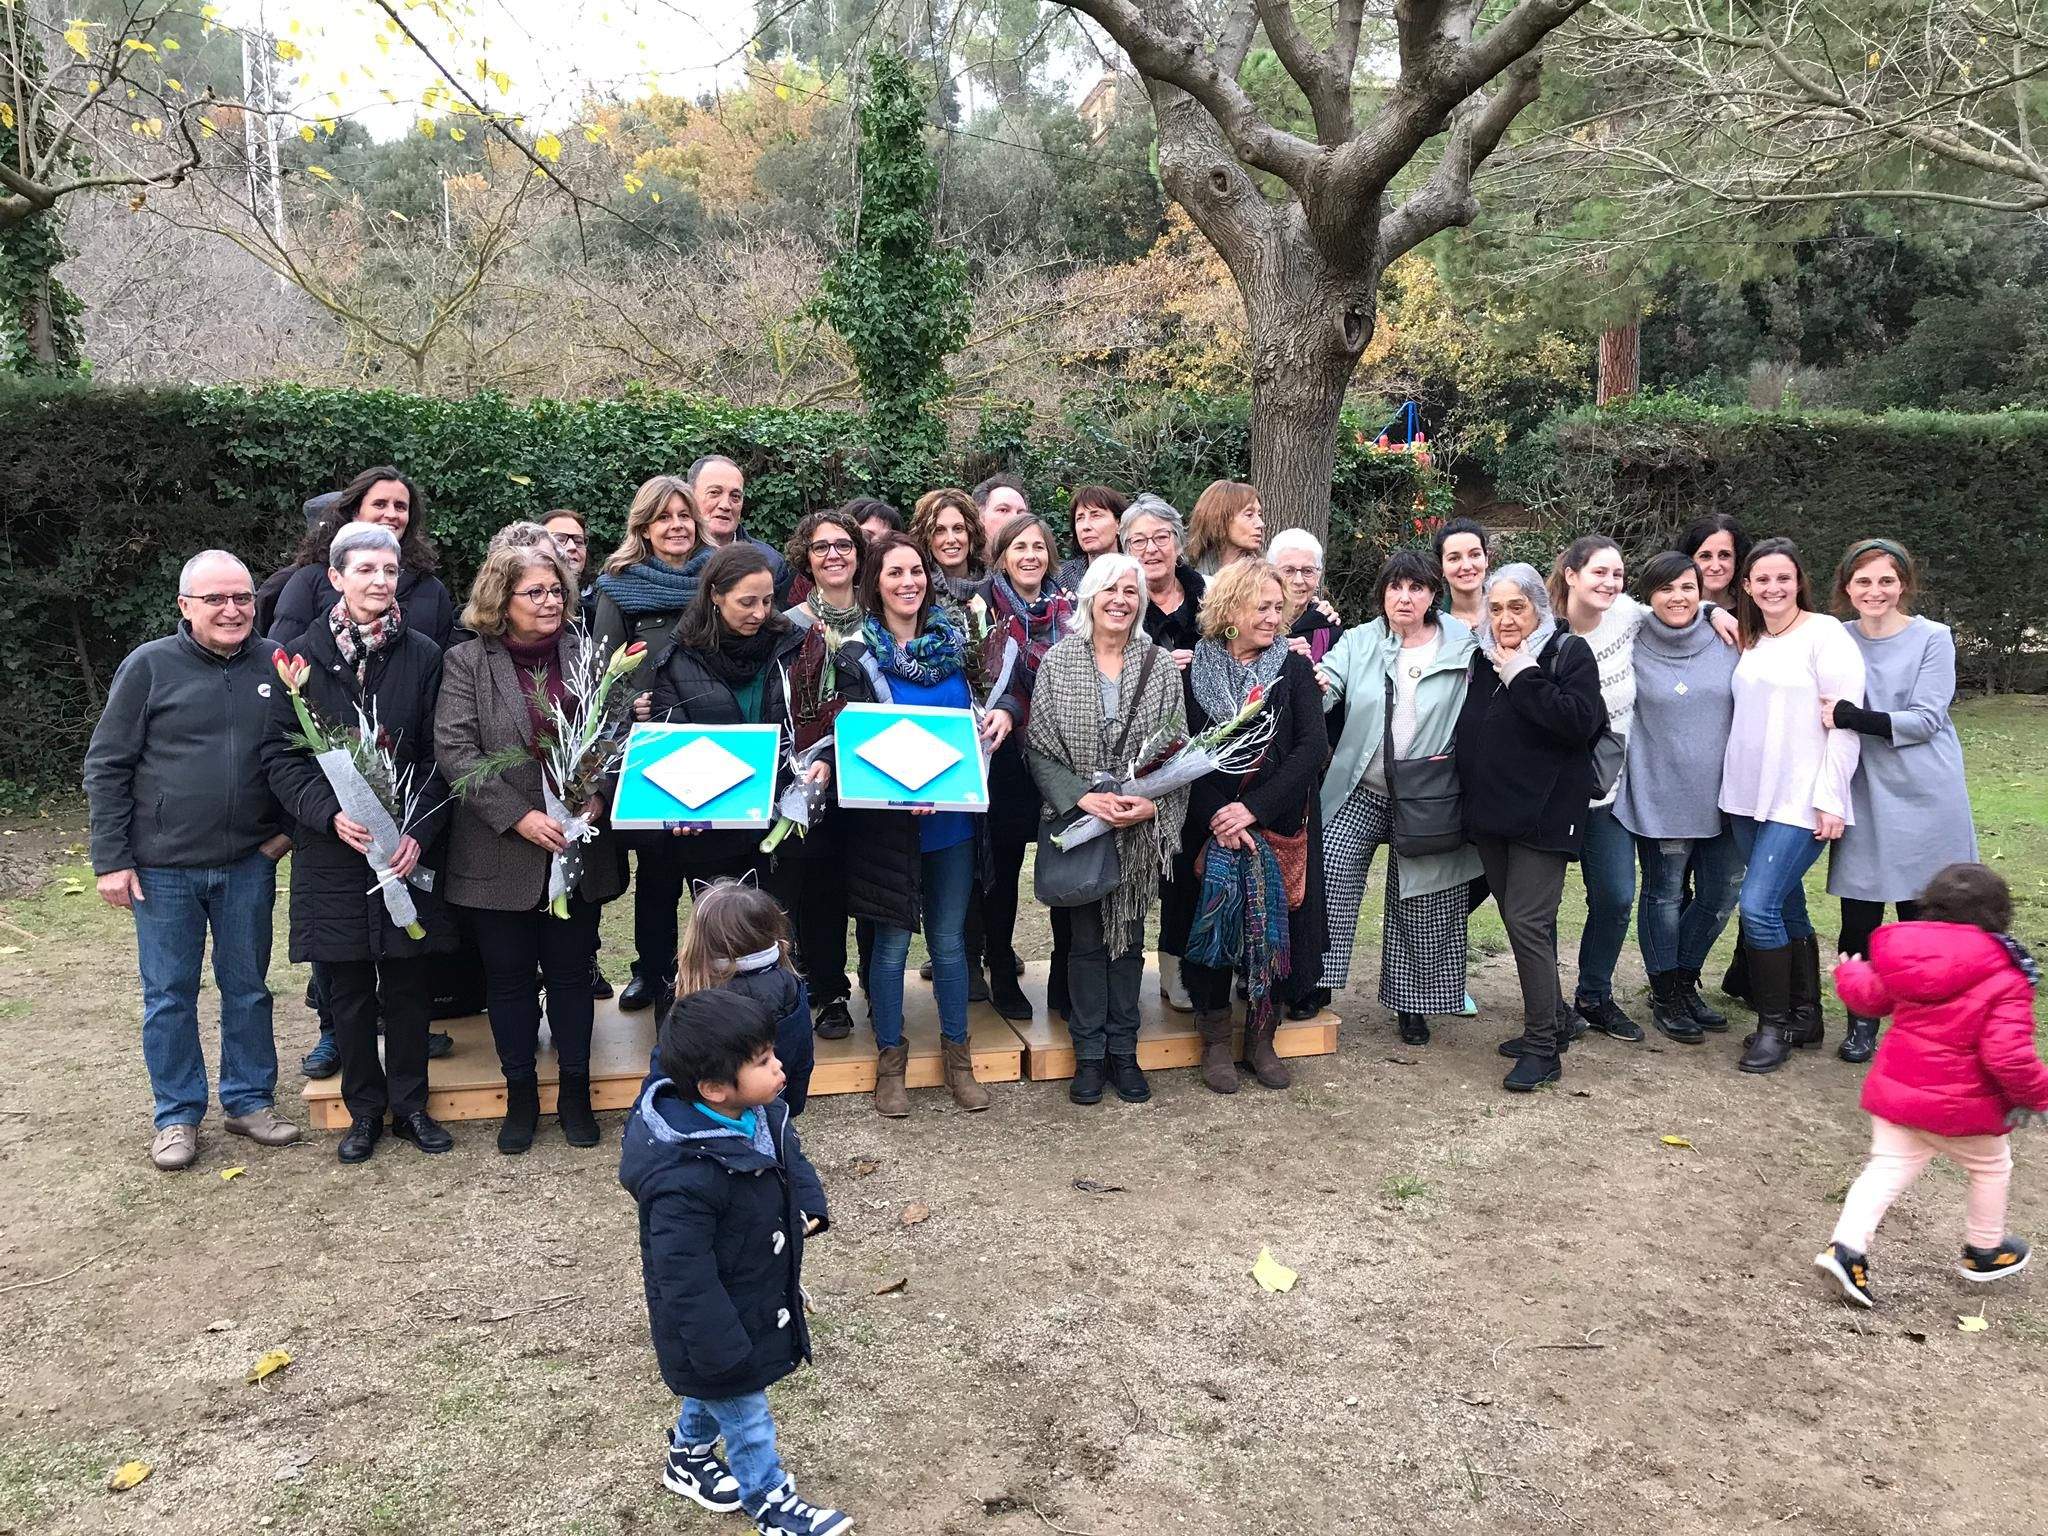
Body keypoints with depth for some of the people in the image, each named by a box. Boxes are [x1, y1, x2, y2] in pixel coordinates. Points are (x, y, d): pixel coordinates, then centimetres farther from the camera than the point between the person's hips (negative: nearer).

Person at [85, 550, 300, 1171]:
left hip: (249, 864, 2)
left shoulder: (277, 665, 0)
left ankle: (249, 1101, 26)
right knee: (169, 995, 9)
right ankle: (177, 1115, 22)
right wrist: (111, 859, -6)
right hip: (163, 866, -2)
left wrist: (291, 825, 3)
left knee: (248, 987, 12)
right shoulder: (149, 666, -6)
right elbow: (106, 766, -3)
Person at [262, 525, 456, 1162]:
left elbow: (438, 756, 0)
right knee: (347, 989, 8)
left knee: (409, 984, 8)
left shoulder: (422, 656, 1)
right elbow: (280, 755, 0)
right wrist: (331, 814, -15)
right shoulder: (303, 657, 1)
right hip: (331, 850, 0)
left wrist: (419, 832, -12)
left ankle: (410, 1105, 24)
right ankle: (364, 1110, 24)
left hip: (408, 851, 0)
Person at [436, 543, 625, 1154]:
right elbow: (454, 751, -11)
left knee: (572, 971, 10)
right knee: (509, 977, 10)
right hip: (501, 852, -1)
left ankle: (575, 1092, 24)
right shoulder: (466, 662, -3)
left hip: (577, 848, 2)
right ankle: (520, 1097, 25)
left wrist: (597, 796, -12)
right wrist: (520, 816, -18)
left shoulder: (585, 656, 4)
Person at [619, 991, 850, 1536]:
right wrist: (725, 1354, -24)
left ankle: (689, 1456, 58)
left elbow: (791, 1158, 9)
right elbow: (685, 1277, -32)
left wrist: (809, 1207, -6)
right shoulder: (683, 1180, -41)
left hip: (758, 1300, 8)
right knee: (746, 1416, 17)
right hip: (717, 1324, -8)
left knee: (715, 1391, 32)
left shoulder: (762, 1114, -15)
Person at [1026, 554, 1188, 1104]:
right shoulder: (1058, 661, -2)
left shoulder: (1160, 666, 1)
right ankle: (1090, 1054, 17)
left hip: (1140, 827, 1)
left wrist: (1152, 804, -14)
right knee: (1086, 937, 5)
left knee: (1129, 935, 9)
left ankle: (1123, 1052, 21)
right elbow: (1039, 748, -4)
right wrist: (1082, 796, -16)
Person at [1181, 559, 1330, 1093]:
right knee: (1212, 922, -1)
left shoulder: (1294, 669, 3)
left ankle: (1261, 1038, 18)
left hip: (1277, 824, 1)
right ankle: (1215, 1040, 13)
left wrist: (1254, 808, -15)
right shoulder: (1193, 668, 0)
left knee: (1268, 926, 3)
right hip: (1210, 823, -1)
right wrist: (1216, 817, -16)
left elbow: (1313, 747, -7)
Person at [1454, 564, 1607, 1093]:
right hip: (1490, 811, 7)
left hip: (1543, 814, -7)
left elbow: (1582, 722, -20)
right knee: (1517, 918, 14)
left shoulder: (1569, 653, -5)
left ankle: (1543, 1046, -1)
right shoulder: (1482, 658, 11)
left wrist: (1524, 677, -19)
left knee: (1527, 922, -11)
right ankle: (1554, 1018, 30)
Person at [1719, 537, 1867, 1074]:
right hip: (1749, 798, 6)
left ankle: (1775, 1025, 2)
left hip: (1801, 801, -6)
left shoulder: (1825, 635, -7)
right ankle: (1805, 1018, 24)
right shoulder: (1749, 641, 12)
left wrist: (1830, 798, -14)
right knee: (1788, 907, 13)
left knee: (1759, 907, -11)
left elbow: (1845, 723, -11)